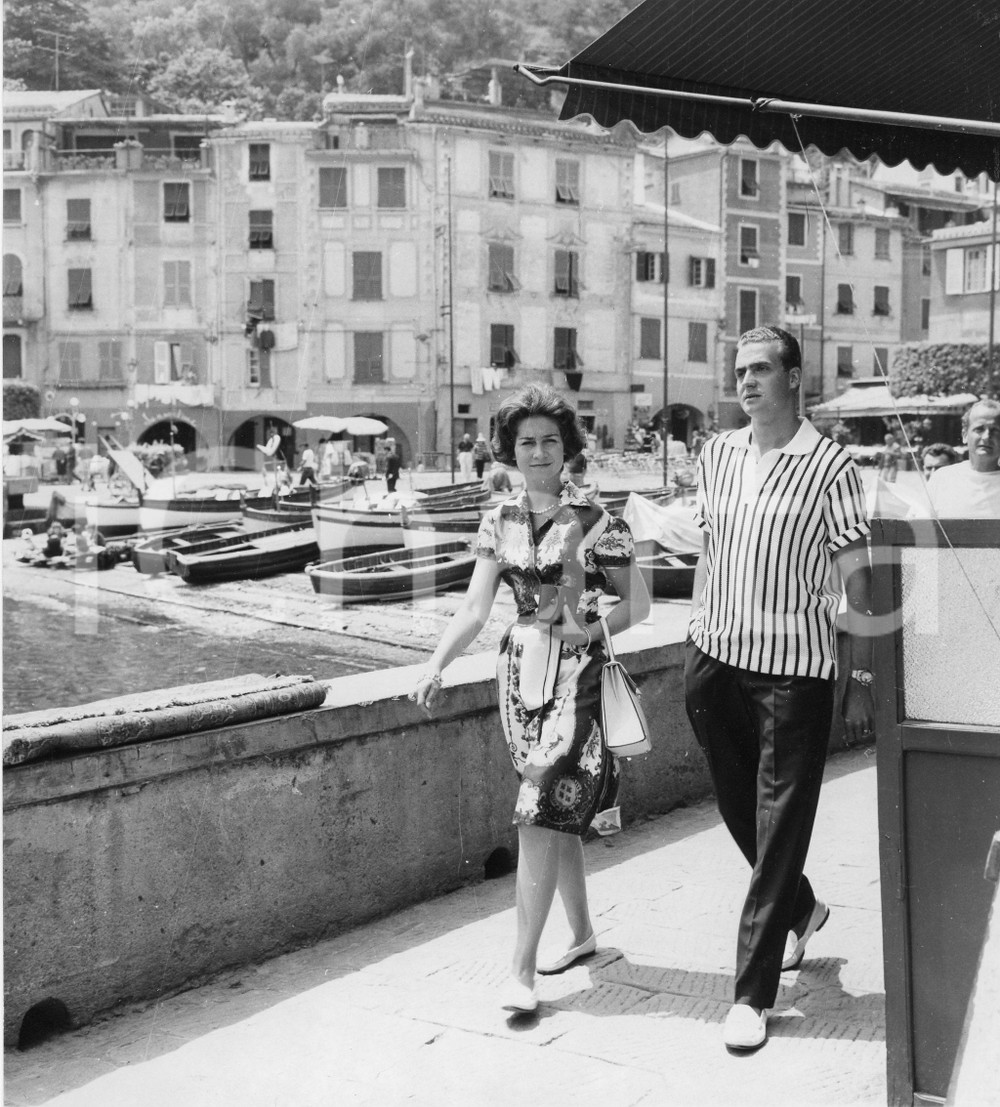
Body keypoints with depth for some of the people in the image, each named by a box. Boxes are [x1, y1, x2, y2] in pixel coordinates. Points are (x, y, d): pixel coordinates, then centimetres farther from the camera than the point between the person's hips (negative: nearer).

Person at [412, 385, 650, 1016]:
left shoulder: (596, 520, -7)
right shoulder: (501, 523, 6)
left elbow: (638, 606, -1)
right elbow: (474, 611, 2)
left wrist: (587, 631, -14)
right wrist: (436, 668, -10)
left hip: (577, 677, -5)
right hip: (522, 673, 5)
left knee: (541, 815, -10)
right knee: (560, 814, 14)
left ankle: (523, 969, -5)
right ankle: (583, 933, 32)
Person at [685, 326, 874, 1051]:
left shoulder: (830, 466, -7)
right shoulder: (717, 455, 8)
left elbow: (856, 580, -6)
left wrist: (862, 680, -8)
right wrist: (695, 642, 13)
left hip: (794, 670, -5)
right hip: (719, 658, 5)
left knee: (779, 827, -1)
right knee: (738, 810, 17)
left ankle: (754, 992, 8)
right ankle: (802, 911, 44)